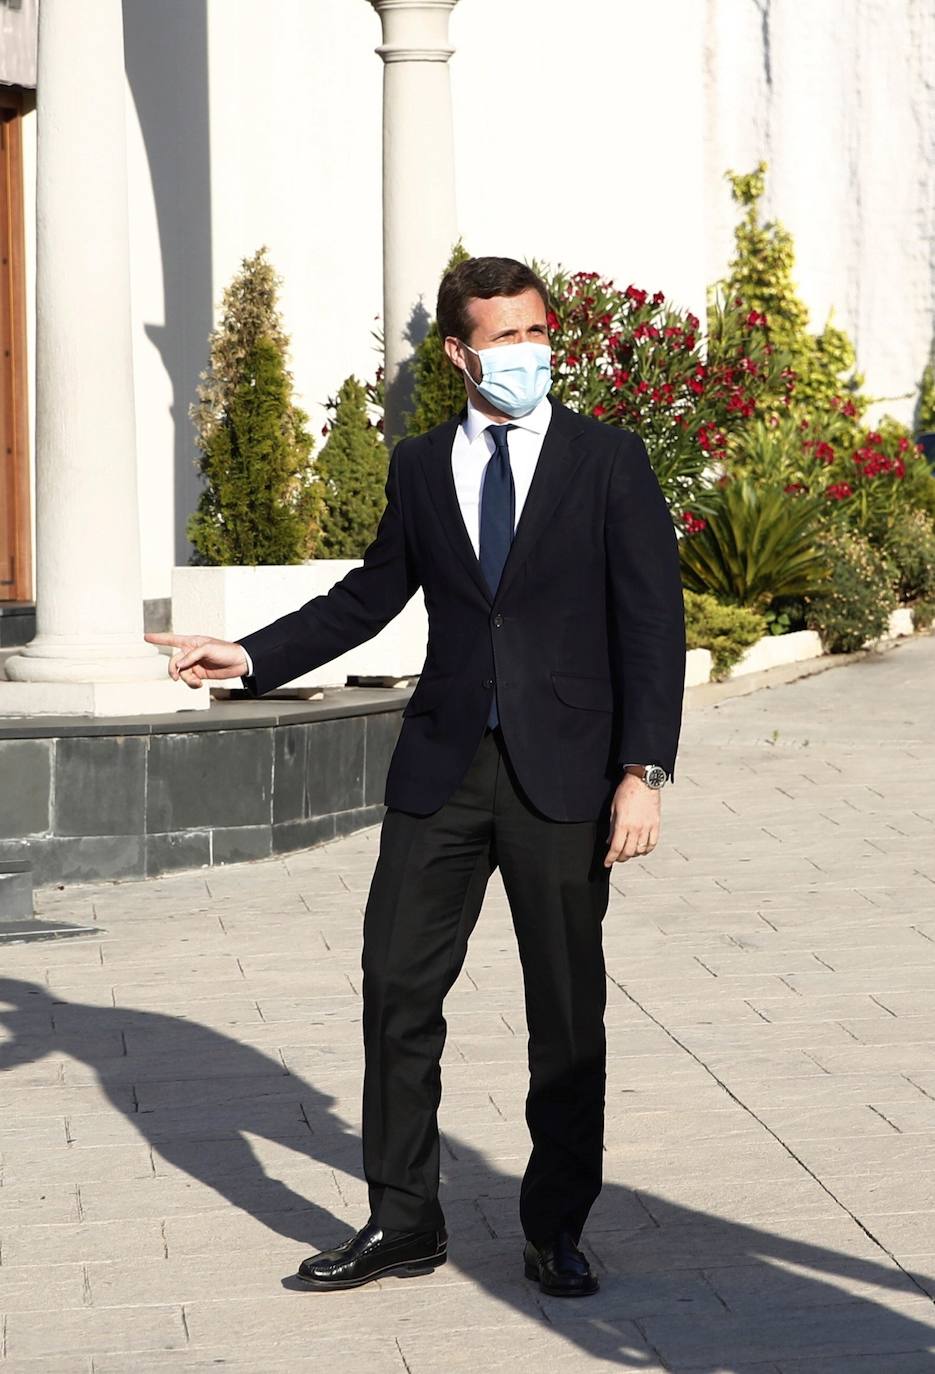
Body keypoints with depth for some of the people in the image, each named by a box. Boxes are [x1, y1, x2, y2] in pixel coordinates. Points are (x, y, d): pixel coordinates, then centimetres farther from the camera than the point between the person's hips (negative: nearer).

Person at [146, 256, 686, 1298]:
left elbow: (653, 626, -5)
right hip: (442, 769, 3)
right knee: (397, 989, 3)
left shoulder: (609, 461, -1)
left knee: (567, 1013, 5)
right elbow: (372, 595, 19)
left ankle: (555, 1231, 18)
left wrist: (644, 771, -13)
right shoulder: (420, 467, 8)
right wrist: (251, 656, 10)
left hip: (563, 772, -3)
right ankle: (401, 1223, 16)